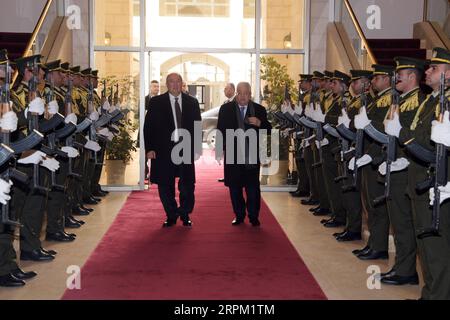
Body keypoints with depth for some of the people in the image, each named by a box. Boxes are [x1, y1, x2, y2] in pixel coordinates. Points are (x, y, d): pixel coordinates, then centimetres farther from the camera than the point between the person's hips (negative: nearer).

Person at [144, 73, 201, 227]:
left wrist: (197, 147, 4)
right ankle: (171, 216, 24)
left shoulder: (192, 102, 8)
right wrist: (149, 148, -6)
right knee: (165, 186, 6)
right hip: (163, 150, -1)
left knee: (187, 185, 2)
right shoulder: (156, 102, 2)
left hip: (186, 149, 1)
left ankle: (185, 215, 23)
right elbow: (148, 126, 1)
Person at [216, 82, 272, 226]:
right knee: (235, 187, 7)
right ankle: (239, 215, 20)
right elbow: (220, 130, 7)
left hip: (252, 155, -1)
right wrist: (222, 147, -2)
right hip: (232, 154, 1)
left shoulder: (259, 110, 6)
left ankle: (253, 216, 9)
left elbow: (268, 130, 3)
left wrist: (259, 123, -16)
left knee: (253, 187, -3)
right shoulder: (226, 109, 7)